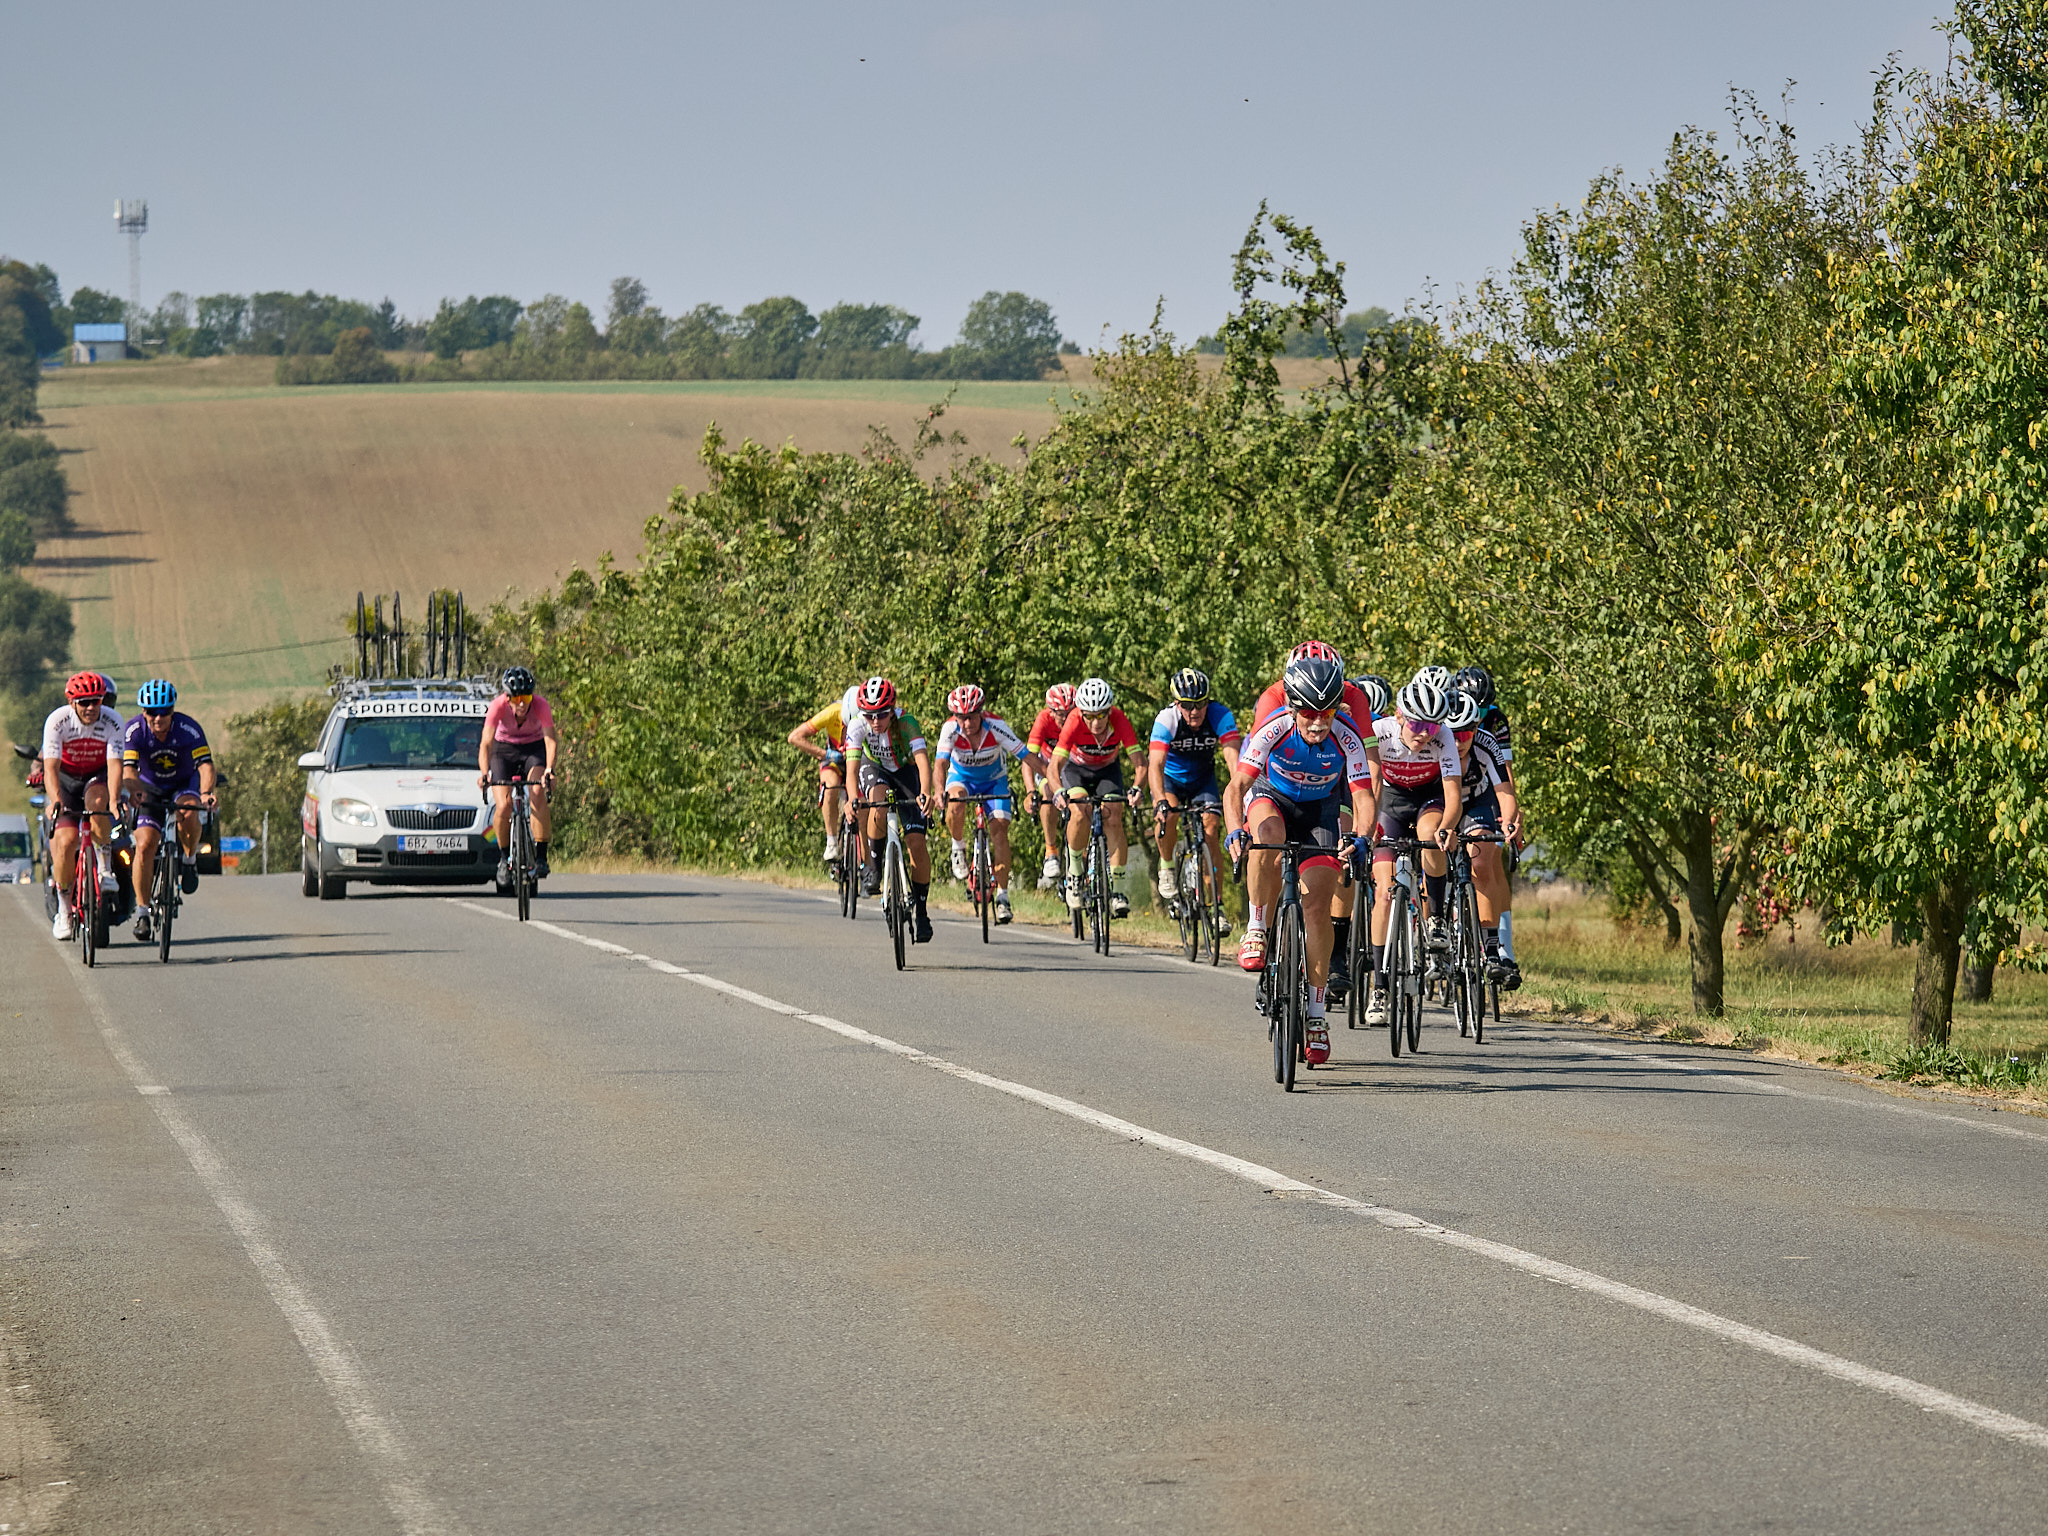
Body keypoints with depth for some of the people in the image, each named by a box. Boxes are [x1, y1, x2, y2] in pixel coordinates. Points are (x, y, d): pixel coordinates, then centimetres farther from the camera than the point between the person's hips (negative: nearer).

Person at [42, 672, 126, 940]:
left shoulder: (112, 721, -23)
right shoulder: (57, 721, -24)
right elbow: (51, 765, -31)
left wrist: (114, 800, -49)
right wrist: (56, 801, -47)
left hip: (98, 777, 0)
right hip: (66, 779, 0)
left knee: (96, 801, -35)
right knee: (65, 840, -16)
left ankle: (106, 867, -17)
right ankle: (63, 909, 0)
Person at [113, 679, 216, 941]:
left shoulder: (188, 728, -24)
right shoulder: (134, 731, -22)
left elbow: (205, 764, -32)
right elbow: (128, 769, -32)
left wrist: (206, 792, -52)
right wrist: (134, 791, -53)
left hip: (185, 785, -1)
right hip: (151, 789, 1)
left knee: (188, 812, -35)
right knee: (145, 844, -16)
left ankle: (190, 858, -6)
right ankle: (142, 910, -7)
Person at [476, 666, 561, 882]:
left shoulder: (540, 705, -28)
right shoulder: (499, 706, -28)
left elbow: (551, 739, -34)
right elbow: (486, 743, -31)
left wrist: (550, 769, -51)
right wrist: (484, 773, -48)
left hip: (534, 749, 0)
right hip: (504, 749, 0)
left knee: (537, 794, -27)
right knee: (504, 806, -17)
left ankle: (541, 856, -22)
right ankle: (504, 858, 7)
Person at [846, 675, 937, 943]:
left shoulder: (906, 722, -33)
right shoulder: (858, 725, -29)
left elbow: (923, 759, -45)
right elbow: (852, 765, -36)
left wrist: (926, 794, -63)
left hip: (905, 770, -1)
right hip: (874, 769, 1)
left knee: (916, 842, -12)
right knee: (879, 802, -36)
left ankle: (921, 912, 0)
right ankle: (874, 868, -18)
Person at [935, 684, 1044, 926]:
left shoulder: (996, 726, -31)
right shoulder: (950, 730, -29)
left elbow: (1029, 758, -31)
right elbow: (941, 763, -39)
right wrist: (939, 792, -58)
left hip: (994, 779, 0)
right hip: (961, 776, 0)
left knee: (999, 829, -15)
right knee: (955, 805, -33)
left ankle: (1002, 897, -10)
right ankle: (959, 849, -4)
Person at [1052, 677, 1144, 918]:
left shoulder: (1119, 720, -31)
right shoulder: (1074, 723, -34)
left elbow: (1138, 760, -34)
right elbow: (1055, 764, -37)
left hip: (1108, 770, 1)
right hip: (1076, 769, -1)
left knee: (1114, 821, -18)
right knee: (1079, 815, -28)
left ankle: (1117, 890, -10)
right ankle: (1074, 871, -6)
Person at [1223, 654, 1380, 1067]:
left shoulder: (1347, 737, -27)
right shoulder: (1273, 730, -31)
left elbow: (1363, 796, -29)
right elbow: (1235, 789, -35)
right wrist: (1236, 831, -53)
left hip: (1319, 809, 1)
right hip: (1271, 798, -1)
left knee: (1317, 904, -11)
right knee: (1267, 836, -38)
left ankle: (1317, 1014, -2)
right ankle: (1257, 930, -19)